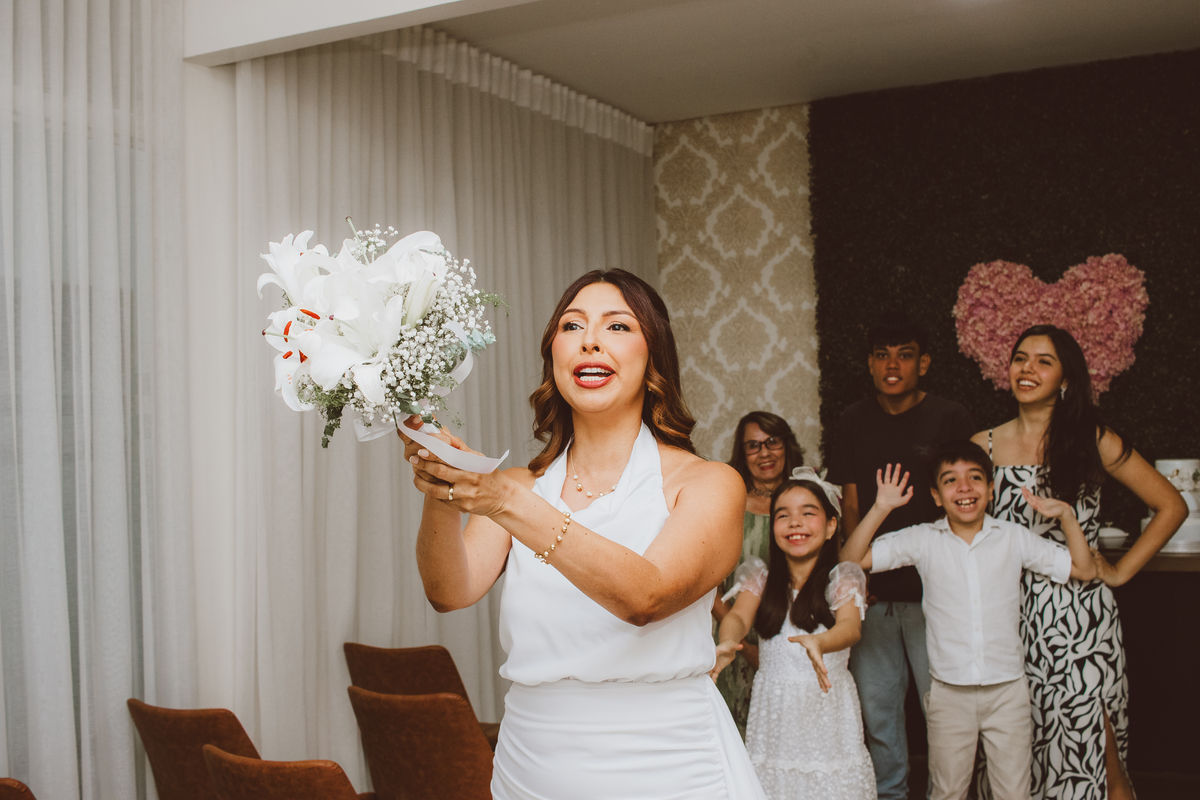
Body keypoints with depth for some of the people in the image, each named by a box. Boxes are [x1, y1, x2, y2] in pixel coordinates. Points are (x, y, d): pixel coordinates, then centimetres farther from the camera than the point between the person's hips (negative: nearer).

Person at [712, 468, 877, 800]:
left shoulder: (843, 578, -2)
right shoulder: (760, 577, 5)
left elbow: (851, 626, -19)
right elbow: (739, 615, -11)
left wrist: (818, 643, -41)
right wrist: (728, 643, -34)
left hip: (827, 707, -1)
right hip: (773, 707, 2)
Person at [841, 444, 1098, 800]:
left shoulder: (1014, 537, 1)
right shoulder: (922, 540, -2)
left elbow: (1084, 569, 5)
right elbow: (851, 559, -7)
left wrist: (1066, 516, -7)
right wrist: (880, 509, -18)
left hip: (1008, 690, 1)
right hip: (949, 692, 0)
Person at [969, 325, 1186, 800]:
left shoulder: (1092, 440, 0)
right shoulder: (984, 446, 6)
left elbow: (1171, 506, 3)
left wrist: (1120, 571, -1)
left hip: (1080, 617, -2)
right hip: (1011, 616, 2)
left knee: (1097, 759, -2)